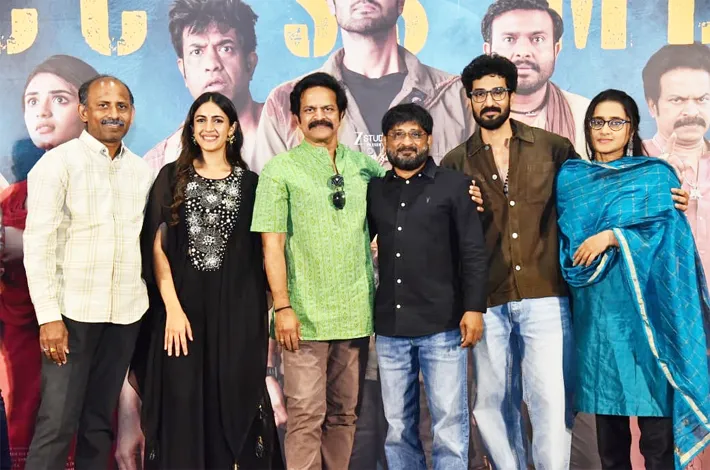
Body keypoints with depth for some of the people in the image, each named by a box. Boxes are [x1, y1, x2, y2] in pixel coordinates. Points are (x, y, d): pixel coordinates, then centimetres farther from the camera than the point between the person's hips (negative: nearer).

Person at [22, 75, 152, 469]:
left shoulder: (141, 170, 9)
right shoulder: (58, 163, -4)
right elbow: (38, 243, -9)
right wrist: (48, 316, -15)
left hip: (126, 313, 4)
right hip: (73, 312, -4)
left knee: (100, 419, 12)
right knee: (57, 422, -3)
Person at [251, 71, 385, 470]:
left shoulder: (365, 166, 8)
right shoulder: (280, 170, -1)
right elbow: (272, 244, -5)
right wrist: (282, 307, -11)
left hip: (356, 313, 4)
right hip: (305, 315, -3)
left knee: (344, 414, 12)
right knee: (306, 415, -2)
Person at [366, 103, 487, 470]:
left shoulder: (454, 185, 3)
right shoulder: (374, 190, 12)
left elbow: (474, 253, -1)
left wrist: (474, 308, -10)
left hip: (442, 326, -3)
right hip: (390, 328, 3)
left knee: (449, 424, 0)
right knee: (398, 426, 10)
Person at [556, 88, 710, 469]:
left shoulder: (656, 175, 6)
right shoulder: (570, 178, 14)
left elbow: (667, 235, -5)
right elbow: (565, 242, 12)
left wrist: (613, 237, -13)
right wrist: (588, 248, -6)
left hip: (646, 309, -2)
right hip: (596, 310, 3)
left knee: (658, 435, -4)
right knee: (607, 420, 6)